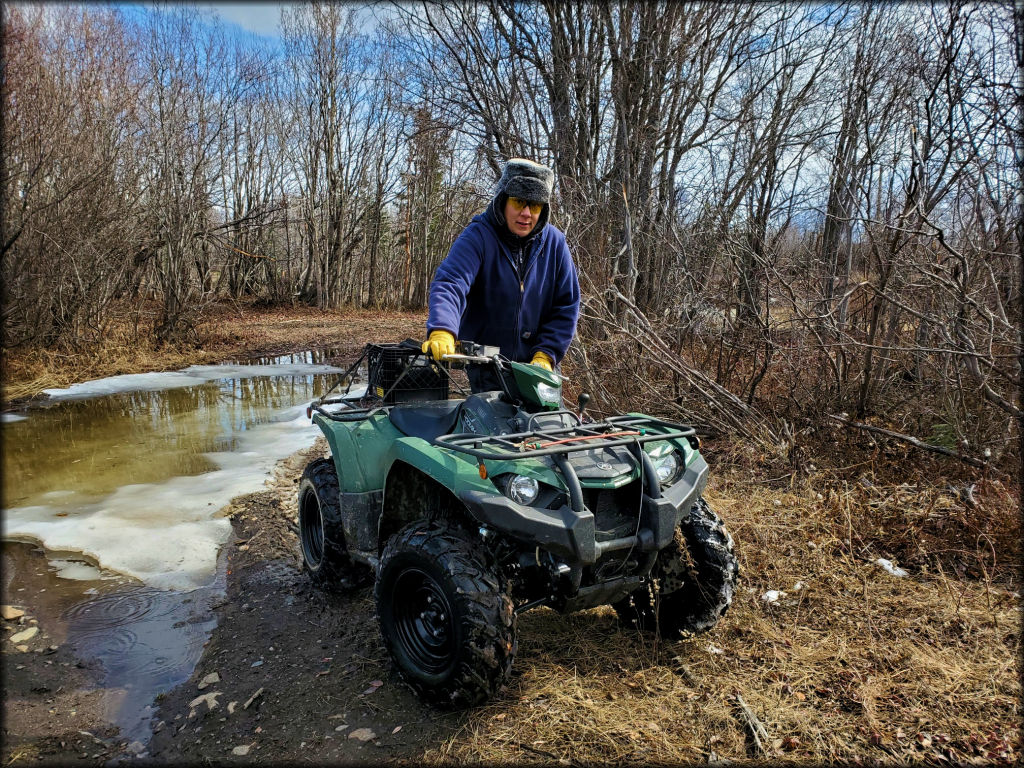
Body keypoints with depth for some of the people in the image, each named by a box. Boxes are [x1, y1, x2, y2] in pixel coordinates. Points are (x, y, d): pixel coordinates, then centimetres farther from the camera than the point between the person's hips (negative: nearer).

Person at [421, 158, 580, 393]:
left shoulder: (554, 242, 0)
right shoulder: (478, 237, -11)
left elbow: (566, 306, 2)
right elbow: (449, 283, -26)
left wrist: (546, 356, -8)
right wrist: (442, 332, -45)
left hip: (538, 365, 3)